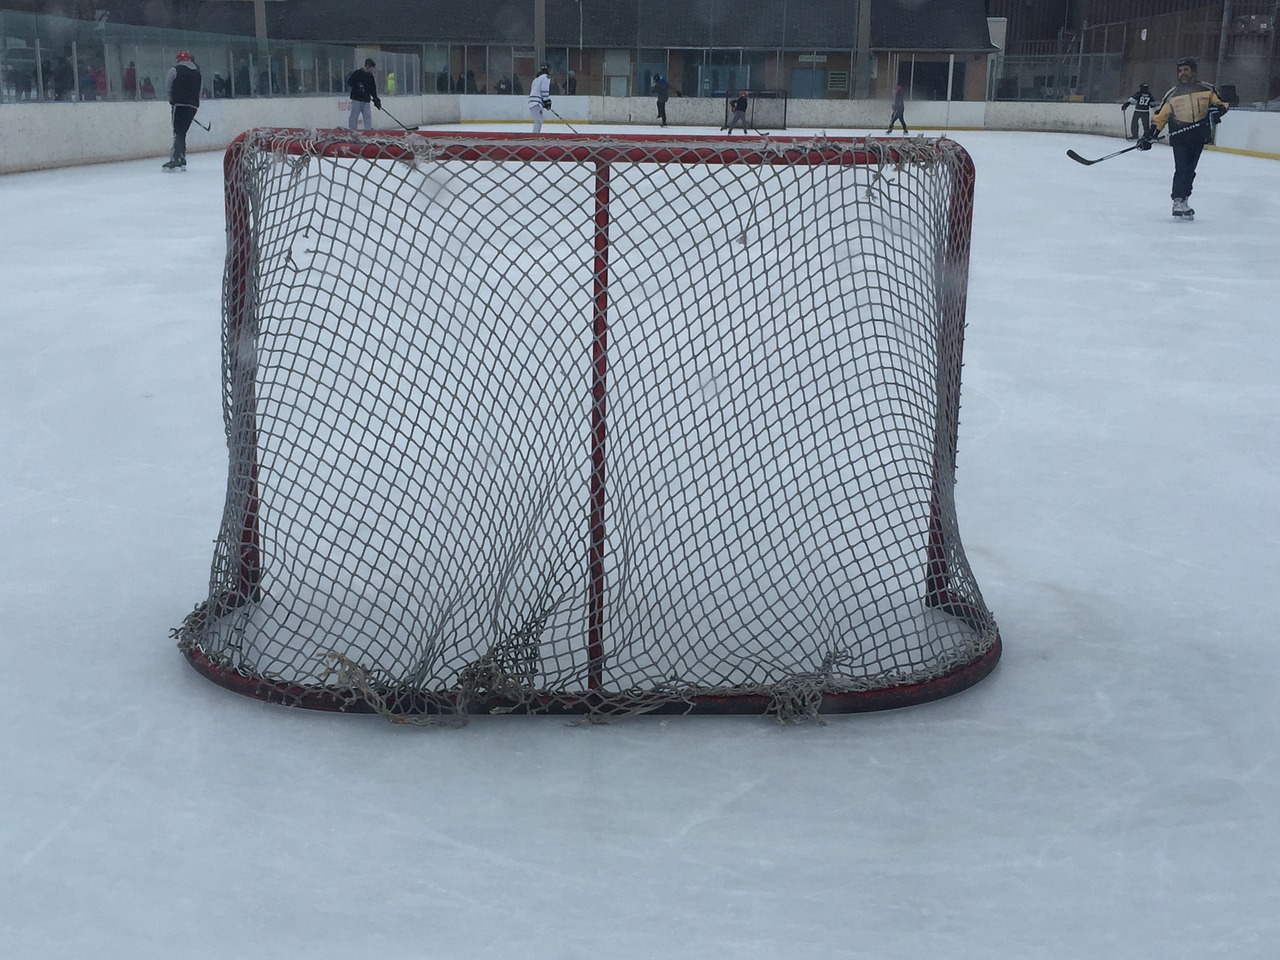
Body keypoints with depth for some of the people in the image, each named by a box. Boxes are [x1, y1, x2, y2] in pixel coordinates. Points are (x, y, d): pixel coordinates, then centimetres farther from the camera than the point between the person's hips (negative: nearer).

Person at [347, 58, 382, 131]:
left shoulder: (370, 76, 15)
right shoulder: (357, 73, -4)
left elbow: (373, 88, 18)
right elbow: (349, 82, -9)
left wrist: (375, 99, 9)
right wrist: (358, 87, -21)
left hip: (366, 100, 6)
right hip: (356, 98, -6)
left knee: (368, 116, 1)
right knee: (354, 115, -6)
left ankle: (368, 130, 4)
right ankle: (352, 130, -3)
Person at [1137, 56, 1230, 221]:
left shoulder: (1207, 89, 4)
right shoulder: (1172, 94, 2)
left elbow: (1222, 104, 10)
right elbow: (1161, 116, 2)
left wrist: (1217, 109, -14)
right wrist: (1150, 136, -6)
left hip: (1199, 136, 2)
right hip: (1179, 136, -2)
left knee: (1189, 171, 9)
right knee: (1182, 169, -14)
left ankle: (1182, 200, 17)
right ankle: (1179, 202, -15)